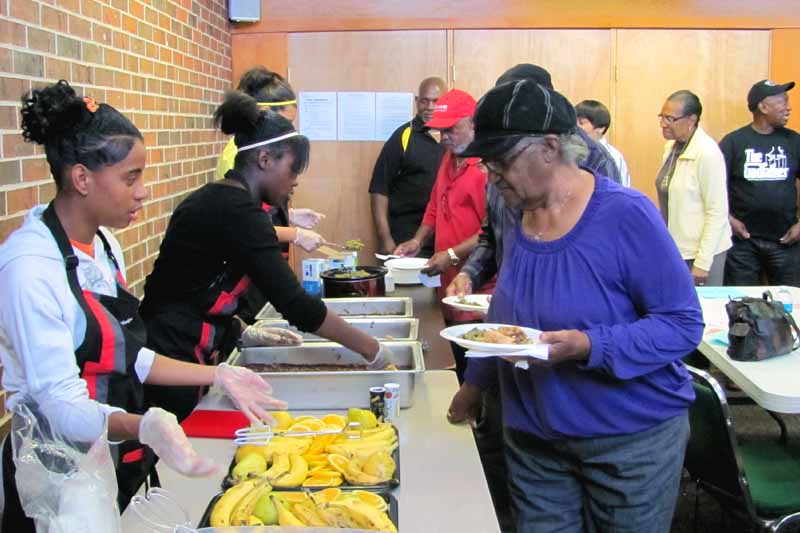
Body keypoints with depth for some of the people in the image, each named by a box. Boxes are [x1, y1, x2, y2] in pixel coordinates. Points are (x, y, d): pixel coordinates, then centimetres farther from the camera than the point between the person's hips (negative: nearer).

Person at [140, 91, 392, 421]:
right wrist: (373, 352, -14)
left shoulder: (213, 199, 11)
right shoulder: (238, 212, -18)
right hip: (175, 361, -9)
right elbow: (295, 304, -21)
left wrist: (246, 334, 13)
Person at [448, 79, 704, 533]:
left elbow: (683, 324, -19)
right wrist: (475, 383, 16)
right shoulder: (520, 214, 2)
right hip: (534, 437, 6)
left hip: (631, 438, -5)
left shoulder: (625, 214, -19)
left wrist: (587, 346, -30)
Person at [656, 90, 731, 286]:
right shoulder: (671, 147, 6)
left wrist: (702, 262, -18)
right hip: (675, 248, 7)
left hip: (702, 250, -7)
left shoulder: (707, 153, -16)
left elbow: (717, 212, -17)